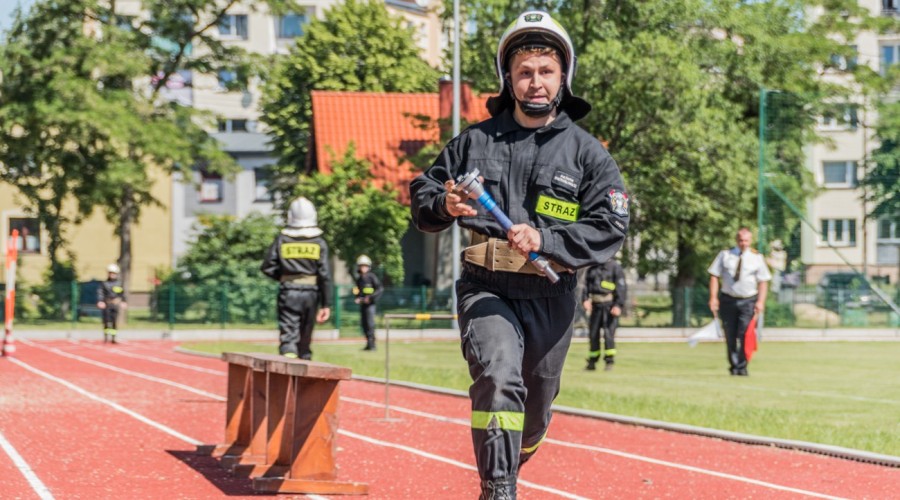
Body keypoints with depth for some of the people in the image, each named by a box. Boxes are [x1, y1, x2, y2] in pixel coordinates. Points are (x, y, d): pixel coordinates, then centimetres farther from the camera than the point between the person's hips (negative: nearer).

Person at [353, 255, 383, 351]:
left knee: (370, 323, -12)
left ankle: (372, 344, -12)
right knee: (363, 323, 7)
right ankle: (368, 343, 14)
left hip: (370, 304, -7)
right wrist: (357, 298, 5)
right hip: (362, 304, 7)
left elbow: (380, 289, -10)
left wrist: (371, 297, -16)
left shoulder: (372, 277, -6)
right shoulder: (359, 279, 14)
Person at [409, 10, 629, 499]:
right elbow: (421, 193, 13)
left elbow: (610, 227, -6)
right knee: (498, 377, -29)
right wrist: (444, 206, -12)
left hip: (551, 298, 2)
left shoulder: (587, 152, 2)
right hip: (486, 290, -1)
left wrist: (544, 239, -20)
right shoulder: (475, 141, 6)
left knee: (534, 412, 15)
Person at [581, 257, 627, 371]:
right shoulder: (591, 268, 16)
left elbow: (622, 288, -6)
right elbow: (586, 285, 13)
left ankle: (609, 361, -5)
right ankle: (592, 361, 13)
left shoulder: (615, 267, -1)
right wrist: (585, 300, -5)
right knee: (593, 333, 5)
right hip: (596, 305, 5)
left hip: (609, 305, -5)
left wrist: (619, 305, -16)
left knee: (608, 332, -11)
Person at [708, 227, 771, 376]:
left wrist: (760, 301, -11)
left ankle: (742, 368, -9)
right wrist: (713, 297, -7)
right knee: (730, 336, 3)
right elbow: (714, 276, 3)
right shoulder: (725, 255, 4)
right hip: (728, 300, 1)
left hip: (748, 301, -1)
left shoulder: (756, 257, 3)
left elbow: (763, 281, 1)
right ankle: (733, 366, 17)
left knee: (745, 334, -14)